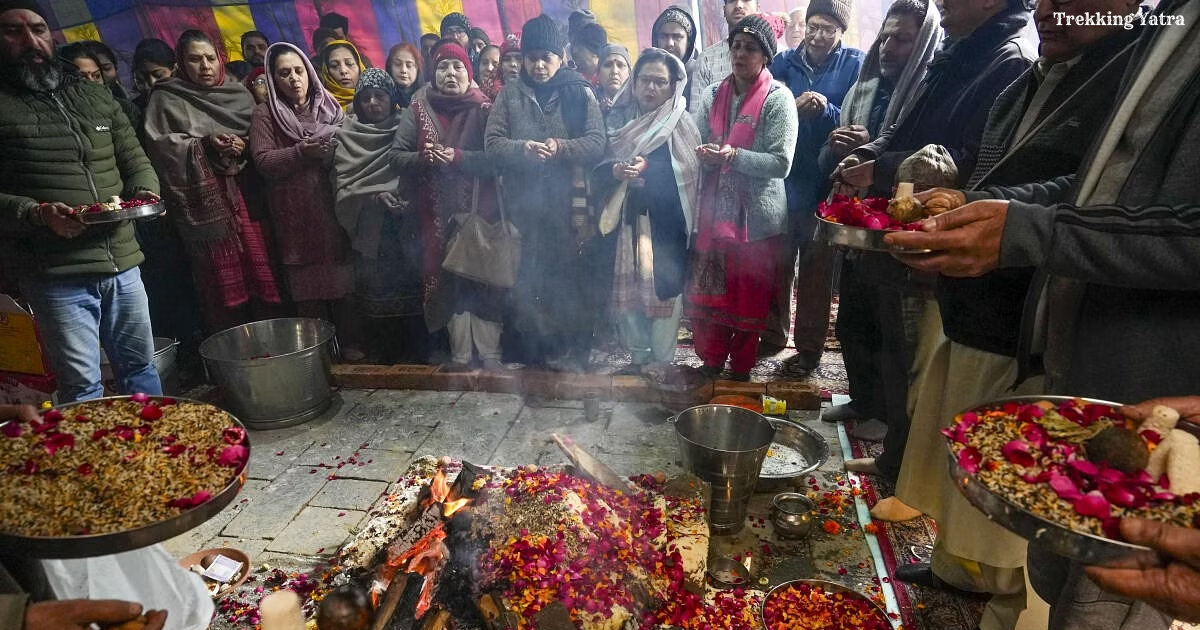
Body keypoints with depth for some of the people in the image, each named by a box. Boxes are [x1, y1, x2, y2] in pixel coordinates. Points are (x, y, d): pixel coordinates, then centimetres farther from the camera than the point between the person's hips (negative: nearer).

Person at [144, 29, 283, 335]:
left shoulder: (237, 92, 15)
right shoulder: (166, 99, 6)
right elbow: (160, 144, -3)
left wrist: (244, 145, -4)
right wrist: (204, 144, -14)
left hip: (245, 192, 3)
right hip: (203, 198, -3)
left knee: (261, 269, -2)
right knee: (222, 279, -4)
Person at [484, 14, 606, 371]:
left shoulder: (580, 93, 6)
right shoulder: (510, 94, 10)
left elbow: (597, 143, -2)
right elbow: (492, 143, 2)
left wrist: (560, 148, -19)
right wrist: (523, 149, -17)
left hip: (568, 202, -1)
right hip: (522, 203, 2)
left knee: (568, 275, 0)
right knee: (523, 277, 4)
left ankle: (570, 350, 13)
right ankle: (527, 348, 18)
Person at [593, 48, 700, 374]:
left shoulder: (682, 124, 1)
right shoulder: (618, 119, 10)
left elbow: (684, 174, -8)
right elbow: (597, 167, 3)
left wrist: (645, 169, -16)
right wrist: (616, 171, -16)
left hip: (666, 223, -3)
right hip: (626, 220, 3)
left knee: (664, 287, -2)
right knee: (627, 287, 6)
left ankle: (663, 359, 11)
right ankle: (638, 356, 21)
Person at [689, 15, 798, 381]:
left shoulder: (778, 99, -6)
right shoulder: (712, 95, 7)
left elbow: (781, 163, -12)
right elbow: (698, 146, 10)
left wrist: (734, 155, -23)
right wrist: (704, 154, -13)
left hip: (757, 217, -4)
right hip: (714, 211, 4)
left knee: (750, 298, 7)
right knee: (707, 293, 9)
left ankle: (741, 368, 25)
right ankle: (711, 361, 28)